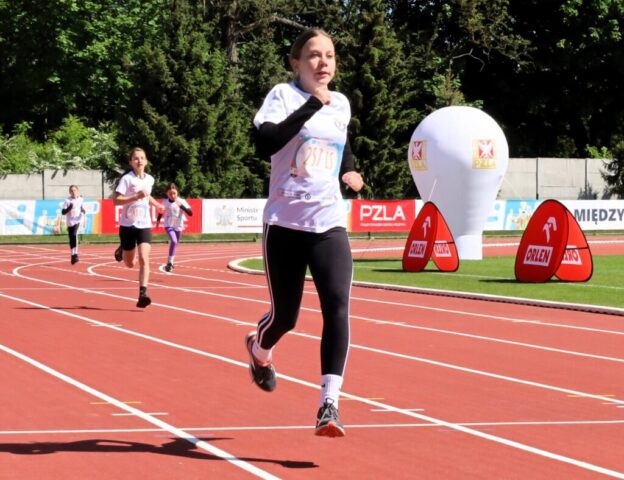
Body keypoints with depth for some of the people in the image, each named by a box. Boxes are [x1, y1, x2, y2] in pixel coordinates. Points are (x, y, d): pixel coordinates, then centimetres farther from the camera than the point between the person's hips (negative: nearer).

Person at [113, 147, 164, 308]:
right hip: (128, 225, -2)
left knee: (144, 259, -17)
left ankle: (142, 294, -21)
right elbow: (116, 200, -20)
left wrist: (156, 205, 17)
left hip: (144, 225, 3)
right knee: (130, 264, 12)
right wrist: (136, 196, -27)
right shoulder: (127, 179, -11)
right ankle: (121, 250, 48)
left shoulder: (150, 179, 7)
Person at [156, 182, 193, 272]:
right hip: (169, 226, -2)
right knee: (174, 241, -25)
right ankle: (169, 263, -19)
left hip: (179, 226, 2)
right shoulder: (165, 202, -10)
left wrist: (181, 206, -36)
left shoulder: (182, 201, -15)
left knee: (175, 244, 14)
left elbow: (190, 213, -25)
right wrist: (158, 219, 11)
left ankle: (170, 263, 37)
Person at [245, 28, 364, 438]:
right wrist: (312, 104, -26)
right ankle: (260, 350, 47)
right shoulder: (283, 95, -6)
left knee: (337, 306, -19)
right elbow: (265, 143, -26)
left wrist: (347, 170, 14)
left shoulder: (342, 105, 10)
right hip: (285, 224, -3)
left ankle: (329, 405, -21)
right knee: (285, 317, 9)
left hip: (329, 225, 3)